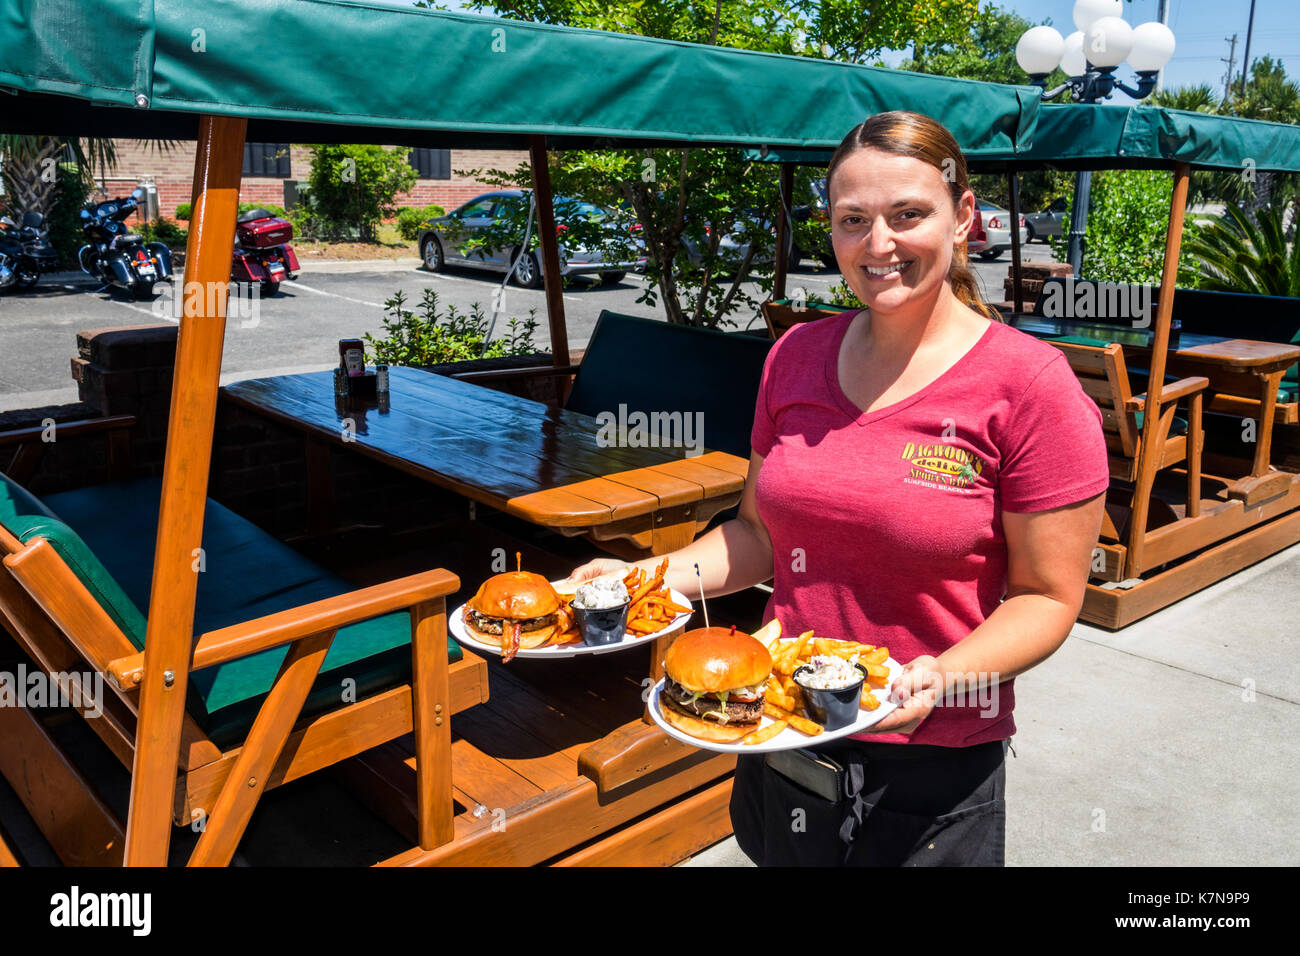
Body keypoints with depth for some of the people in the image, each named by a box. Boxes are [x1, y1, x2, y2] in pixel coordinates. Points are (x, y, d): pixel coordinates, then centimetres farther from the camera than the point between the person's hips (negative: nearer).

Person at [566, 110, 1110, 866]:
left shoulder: (1027, 384, -13)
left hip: (932, 767, -4)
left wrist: (940, 678, -26)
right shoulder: (798, 355, 2)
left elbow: (1046, 597, -10)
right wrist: (652, 576, -5)